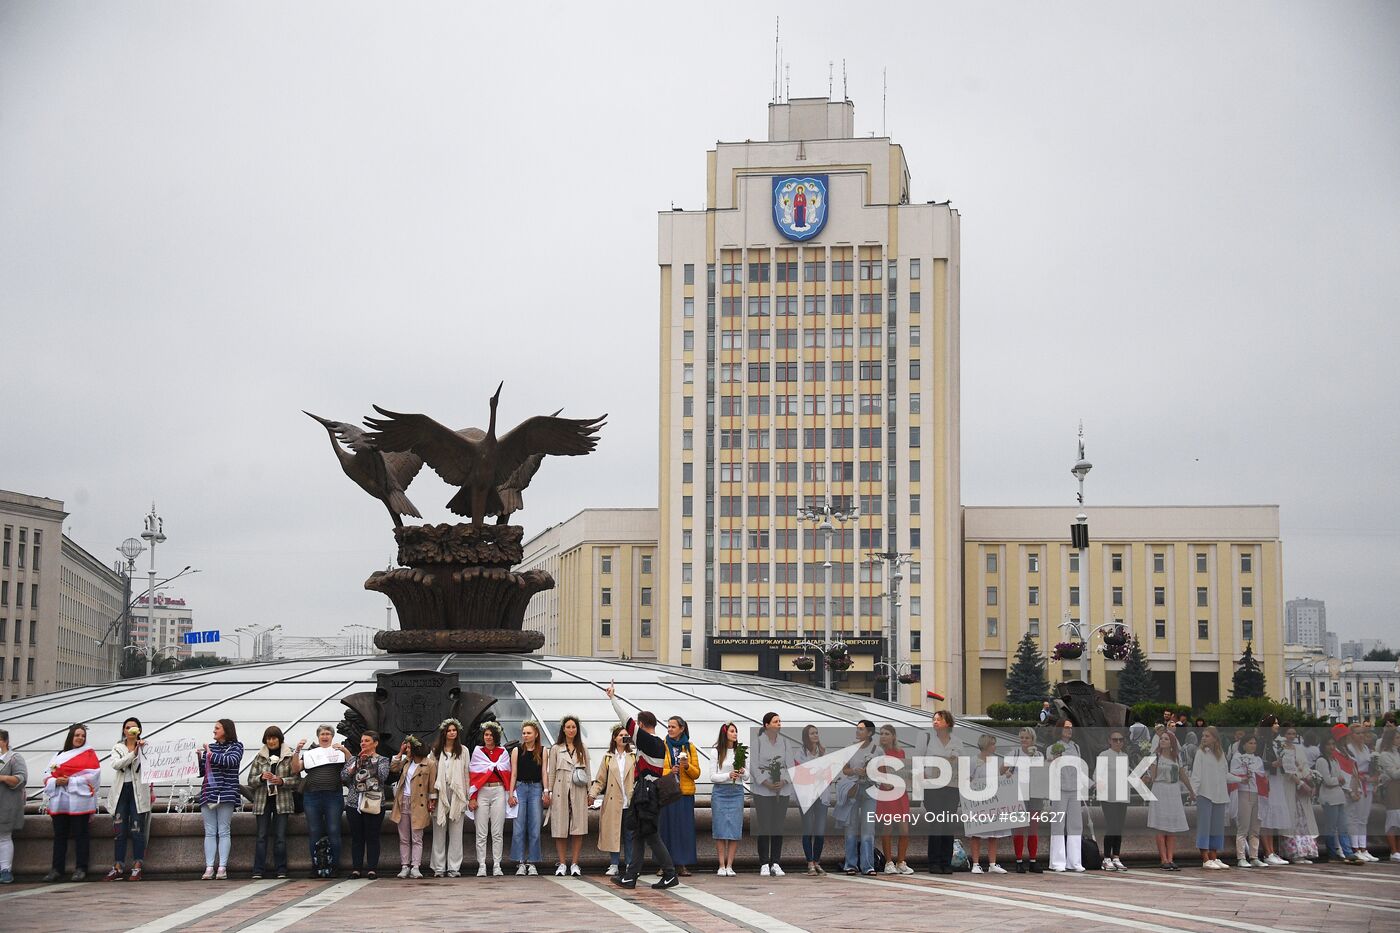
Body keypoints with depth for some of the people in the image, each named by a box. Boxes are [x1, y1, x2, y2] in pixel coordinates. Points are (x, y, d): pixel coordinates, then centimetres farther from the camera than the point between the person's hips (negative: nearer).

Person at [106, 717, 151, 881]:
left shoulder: (145, 747, 2)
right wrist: (133, 753, -20)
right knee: (119, 831, 3)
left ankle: (137, 867, 2)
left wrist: (151, 791, -11)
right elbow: (116, 764, -9)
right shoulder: (117, 748, 10)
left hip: (138, 792, -3)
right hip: (121, 791, 3)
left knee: (137, 830, -3)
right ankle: (118, 868, 7)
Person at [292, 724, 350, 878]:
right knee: (314, 833, 2)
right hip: (312, 796, 2)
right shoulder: (310, 753, 15)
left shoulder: (338, 752, 11)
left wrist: (345, 750, -16)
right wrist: (297, 751, -6)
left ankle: (334, 867, 0)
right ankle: (315, 867, 8)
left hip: (333, 796, -2)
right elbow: (295, 769, 6)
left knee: (333, 831, -5)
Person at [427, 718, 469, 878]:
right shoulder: (436, 751, 9)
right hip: (440, 793, 0)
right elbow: (433, 773, 6)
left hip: (456, 794, 0)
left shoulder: (463, 751, 9)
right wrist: (432, 796, -1)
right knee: (439, 833, 1)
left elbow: (466, 773, 6)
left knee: (456, 833, -1)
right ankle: (439, 867, 5)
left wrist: (467, 796, 1)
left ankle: (454, 867, 1)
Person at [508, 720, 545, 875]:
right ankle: (520, 863, 0)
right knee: (518, 829, -4)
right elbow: (513, 774, 4)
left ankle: (531, 863, 6)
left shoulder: (542, 751, 6)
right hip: (520, 788, 0)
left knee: (535, 829, 0)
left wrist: (546, 791, -7)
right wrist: (511, 794, -2)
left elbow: (544, 772, 3)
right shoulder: (517, 751, 6)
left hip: (536, 788, 0)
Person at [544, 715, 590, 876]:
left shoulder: (583, 750, 12)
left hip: (578, 792, 1)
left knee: (578, 828, -4)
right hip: (560, 791, -1)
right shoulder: (555, 749, 8)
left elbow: (587, 773, 13)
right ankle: (562, 863, 4)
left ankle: (574, 863, 1)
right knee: (560, 828, -3)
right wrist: (548, 792, 1)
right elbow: (551, 773, 7)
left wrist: (589, 793, 7)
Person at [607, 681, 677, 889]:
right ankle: (630, 876, 14)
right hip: (654, 792, 9)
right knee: (638, 836, 11)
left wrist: (613, 697, -8)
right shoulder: (661, 744, 12)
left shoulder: (647, 741, -14)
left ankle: (670, 874, -4)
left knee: (651, 836, -5)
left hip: (645, 794, -9)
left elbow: (627, 720, -16)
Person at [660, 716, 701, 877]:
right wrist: (668, 772, -16)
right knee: (665, 827, -3)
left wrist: (687, 766, -10)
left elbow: (696, 773, 8)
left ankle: (682, 865, 2)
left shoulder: (690, 748, 10)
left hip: (685, 793, 2)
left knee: (684, 828, -1)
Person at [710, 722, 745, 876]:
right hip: (720, 792, -2)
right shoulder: (717, 752, 2)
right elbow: (712, 777, 0)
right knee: (720, 829, -4)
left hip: (736, 793, 2)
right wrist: (728, 775, -14)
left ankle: (729, 865, 0)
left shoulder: (740, 752, 8)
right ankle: (721, 866, 1)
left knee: (735, 829, -4)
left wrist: (742, 773, -12)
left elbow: (746, 777, 10)